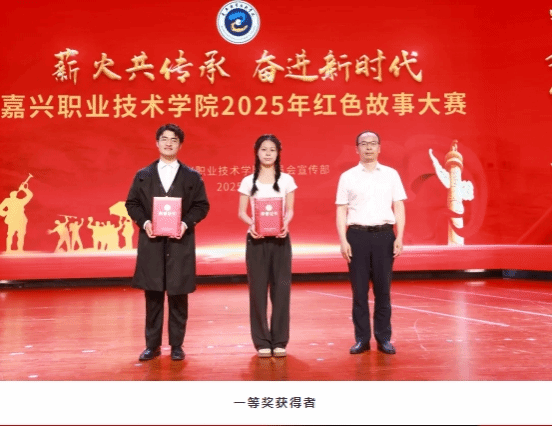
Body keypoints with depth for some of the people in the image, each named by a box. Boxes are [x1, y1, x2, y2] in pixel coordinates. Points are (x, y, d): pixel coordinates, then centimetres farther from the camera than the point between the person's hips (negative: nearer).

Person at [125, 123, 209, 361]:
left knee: (178, 295, 3)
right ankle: (152, 345, 17)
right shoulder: (143, 175, 11)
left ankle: (177, 345, 15)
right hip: (151, 242, 1)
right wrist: (144, 222, -10)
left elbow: (201, 205, 3)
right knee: (152, 295, 6)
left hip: (180, 242, -1)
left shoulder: (192, 177, 7)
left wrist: (186, 223, -14)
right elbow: (132, 203, 8)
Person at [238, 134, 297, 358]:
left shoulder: (286, 180, 6)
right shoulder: (248, 181, 6)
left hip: (280, 239, 0)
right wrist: (251, 224, -17)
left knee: (281, 288, 0)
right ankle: (262, 341, 10)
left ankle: (279, 341, 10)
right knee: (258, 289, 1)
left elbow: (290, 210, 4)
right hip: (256, 239, 0)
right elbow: (241, 212, 4)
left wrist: (285, 224, -17)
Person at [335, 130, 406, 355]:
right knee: (359, 289, 3)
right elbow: (341, 211, 4)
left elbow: (399, 207, 7)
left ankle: (384, 338, 15)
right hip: (357, 235, 0)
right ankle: (361, 338, 14)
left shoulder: (391, 174, 9)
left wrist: (399, 237, -2)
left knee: (383, 288, 4)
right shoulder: (347, 177, 7)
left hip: (384, 234, 1)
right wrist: (343, 241, -5)